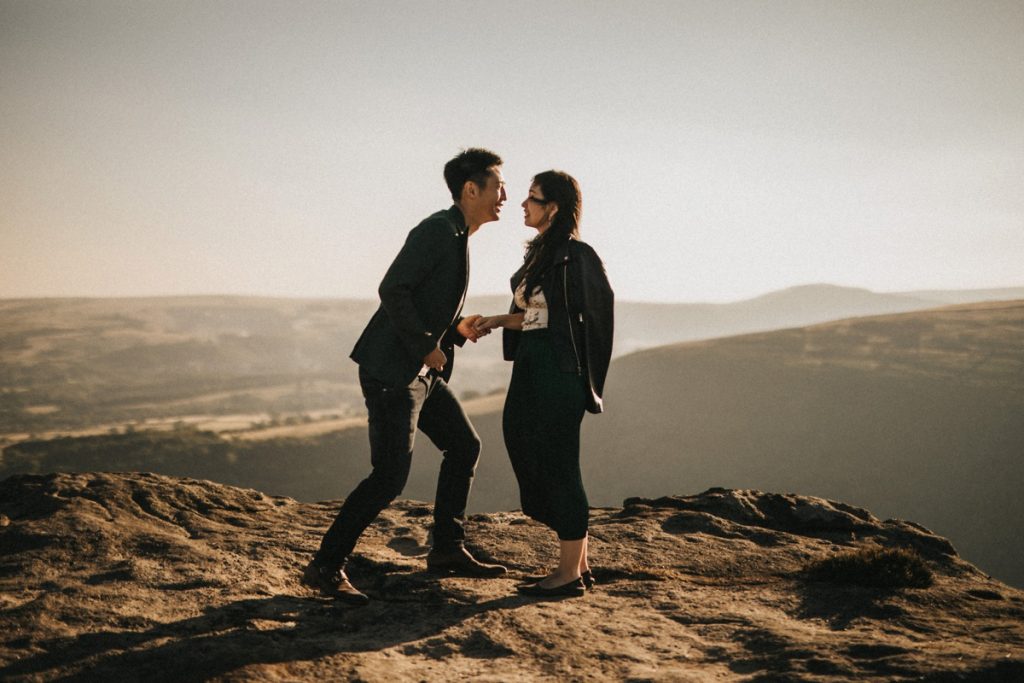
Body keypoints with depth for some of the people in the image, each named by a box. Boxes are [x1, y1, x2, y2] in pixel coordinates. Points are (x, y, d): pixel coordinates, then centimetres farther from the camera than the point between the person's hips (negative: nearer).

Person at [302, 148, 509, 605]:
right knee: (391, 474, -13)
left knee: (463, 446, 17)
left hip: (422, 370, 10)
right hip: (392, 367, -10)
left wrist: (457, 329, 6)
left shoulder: (456, 238, 16)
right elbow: (392, 290, -23)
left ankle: (447, 549, 26)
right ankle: (326, 565, -6)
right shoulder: (437, 230, -14)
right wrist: (427, 347, -18)